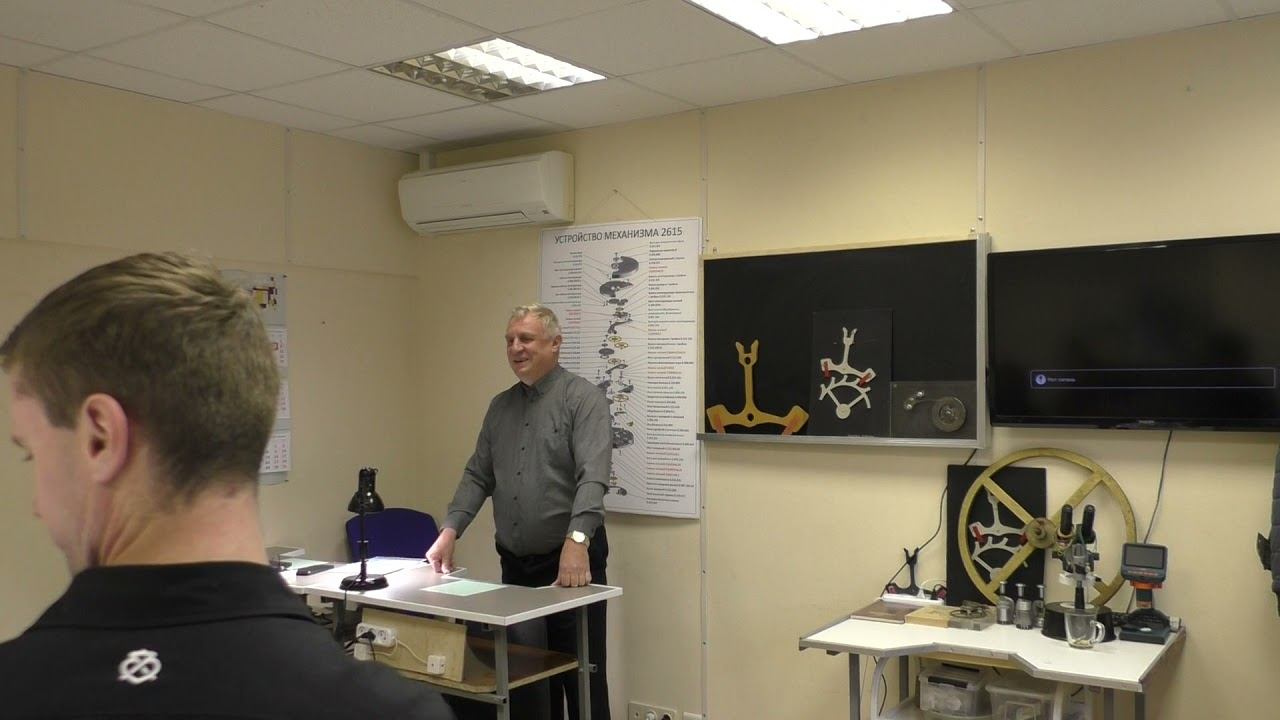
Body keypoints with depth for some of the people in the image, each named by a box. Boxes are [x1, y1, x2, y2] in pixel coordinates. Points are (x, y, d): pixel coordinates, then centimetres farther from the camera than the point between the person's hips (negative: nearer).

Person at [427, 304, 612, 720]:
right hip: (515, 564, 6)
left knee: (581, 677, 2)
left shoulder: (583, 399, -9)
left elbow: (593, 478, -22)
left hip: (571, 562, -6)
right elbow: (478, 476, 11)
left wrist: (577, 540, -35)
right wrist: (449, 532, -2)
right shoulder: (500, 407, 12)